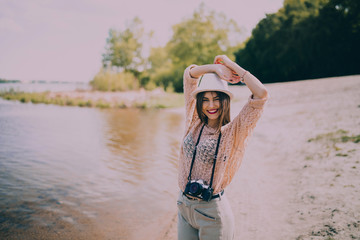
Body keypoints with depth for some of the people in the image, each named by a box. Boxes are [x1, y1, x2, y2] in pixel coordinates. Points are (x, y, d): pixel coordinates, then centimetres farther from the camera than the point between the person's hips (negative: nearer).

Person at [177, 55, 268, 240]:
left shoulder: (234, 131, -10)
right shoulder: (194, 122, 1)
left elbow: (261, 94, -20)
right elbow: (189, 74, 6)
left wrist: (232, 65, -11)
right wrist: (215, 67, -4)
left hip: (212, 211, -4)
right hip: (184, 206, 4)